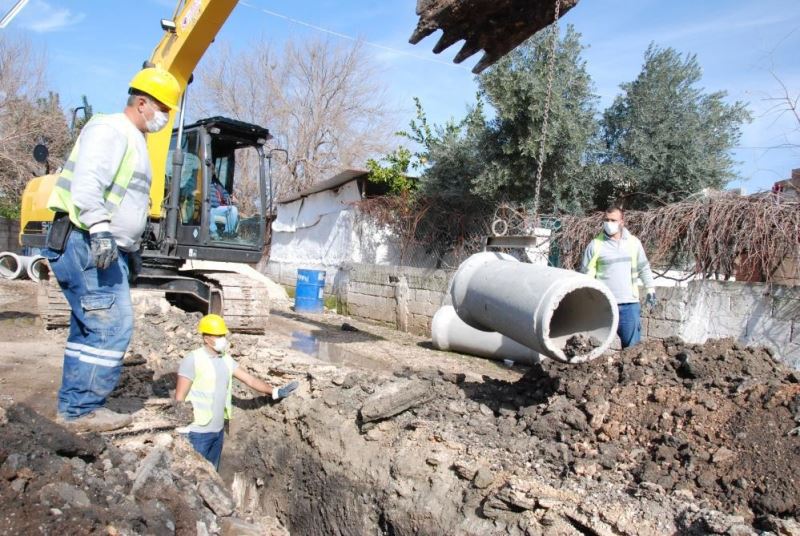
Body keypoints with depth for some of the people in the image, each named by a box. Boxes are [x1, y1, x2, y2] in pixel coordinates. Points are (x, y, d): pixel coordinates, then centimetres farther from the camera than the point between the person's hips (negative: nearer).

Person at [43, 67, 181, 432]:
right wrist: (99, 230, -33)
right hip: (85, 244, -11)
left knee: (90, 330, 13)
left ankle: (73, 406, 21)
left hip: (105, 248, 11)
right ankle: (82, 409, -3)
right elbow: (88, 182, -23)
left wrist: (131, 248, 27)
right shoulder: (110, 130, -8)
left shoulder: (133, 141, 23)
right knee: (111, 326, -12)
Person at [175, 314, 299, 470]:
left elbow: (249, 379, 9)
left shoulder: (226, 359, 6)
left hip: (218, 430, 7)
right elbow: (179, 398, -14)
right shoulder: (192, 360, -15)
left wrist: (276, 392, 1)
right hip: (197, 432, -7)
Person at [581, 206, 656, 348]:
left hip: (630, 303, 2)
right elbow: (586, 273, -2)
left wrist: (651, 289, 14)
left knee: (632, 345, 8)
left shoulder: (634, 242, 5)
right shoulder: (595, 245, -3)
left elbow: (644, 268, 16)